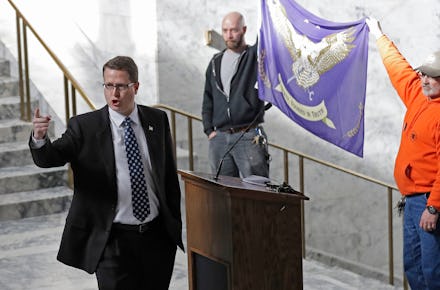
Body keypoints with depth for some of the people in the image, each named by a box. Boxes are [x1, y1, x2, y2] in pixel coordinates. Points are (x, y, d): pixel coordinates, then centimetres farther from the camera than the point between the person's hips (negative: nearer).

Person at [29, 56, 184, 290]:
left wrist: (175, 223, 13)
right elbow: (49, 158, -17)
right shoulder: (84, 126, -6)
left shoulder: (157, 120, 4)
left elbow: (169, 174, 11)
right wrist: (40, 138, -40)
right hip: (113, 240, -3)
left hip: (158, 235, 3)